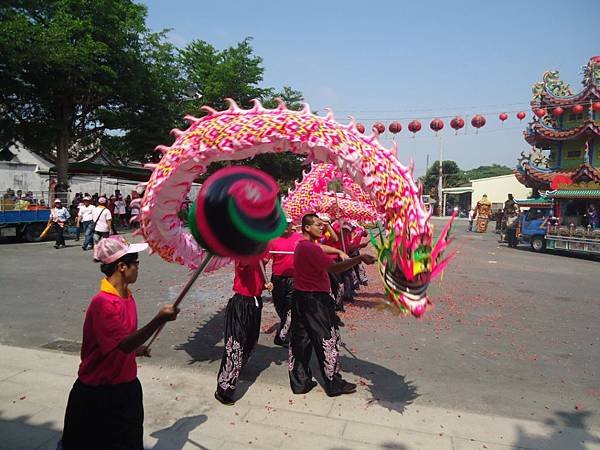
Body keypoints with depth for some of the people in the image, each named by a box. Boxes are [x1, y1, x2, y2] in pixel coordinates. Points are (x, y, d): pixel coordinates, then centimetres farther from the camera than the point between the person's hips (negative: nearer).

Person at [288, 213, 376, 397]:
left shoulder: (301, 245, 11)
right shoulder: (311, 248, -21)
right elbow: (334, 267, -27)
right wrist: (360, 258, -29)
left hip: (300, 298, 10)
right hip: (314, 300, -10)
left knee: (301, 340, 13)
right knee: (326, 340, 3)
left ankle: (299, 382, 22)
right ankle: (334, 384, 16)